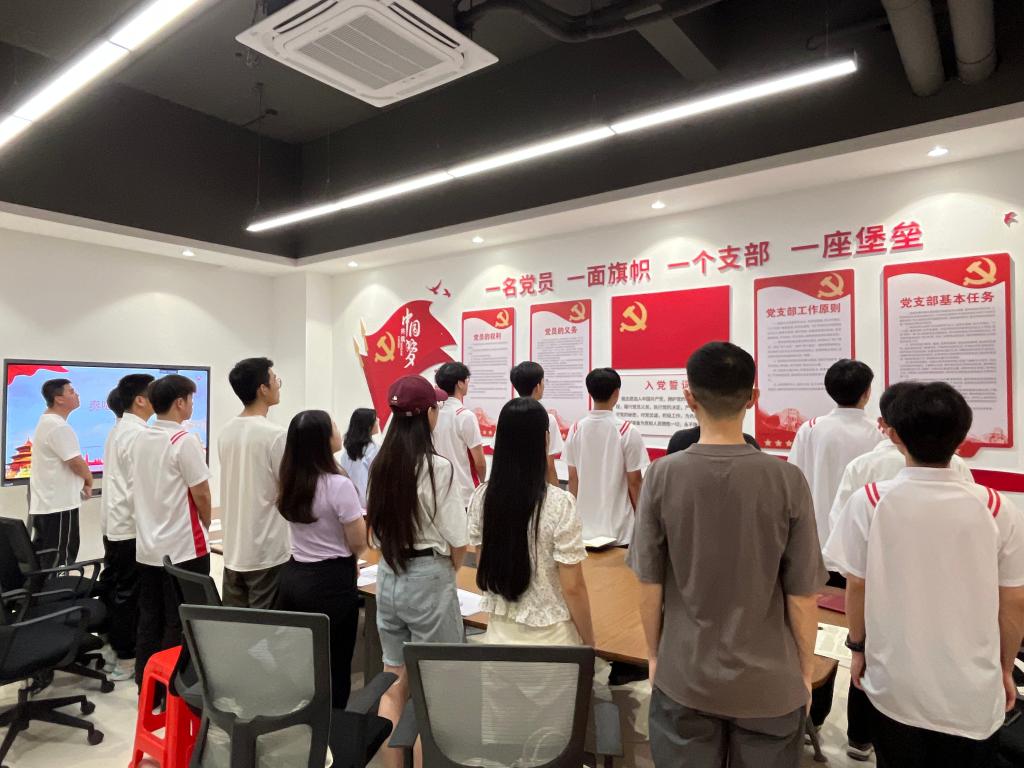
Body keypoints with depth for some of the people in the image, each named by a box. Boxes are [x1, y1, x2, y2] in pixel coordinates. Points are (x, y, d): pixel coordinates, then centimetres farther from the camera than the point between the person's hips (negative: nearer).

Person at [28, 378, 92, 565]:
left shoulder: (46, 422, 14)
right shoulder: (59, 426, -21)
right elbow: (76, 462, -22)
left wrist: (82, 481, 10)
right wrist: (88, 480, -3)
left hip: (45, 502, 10)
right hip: (58, 503, -10)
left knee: (43, 554, 16)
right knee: (60, 556, -1)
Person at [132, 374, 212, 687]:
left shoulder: (140, 439, 6)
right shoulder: (185, 440, -17)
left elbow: (145, 487, 15)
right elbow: (201, 494, -15)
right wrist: (206, 524, 3)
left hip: (147, 546, 8)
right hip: (183, 547, -7)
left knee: (149, 621, 15)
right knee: (179, 625, 3)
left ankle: (145, 686, 25)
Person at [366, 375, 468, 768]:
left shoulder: (379, 465, 1)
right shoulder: (437, 467, -18)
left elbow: (375, 528, 9)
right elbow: (457, 543, -14)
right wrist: (448, 569, 5)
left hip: (387, 577, 6)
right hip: (428, 580, -6)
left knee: (394, 685, 18)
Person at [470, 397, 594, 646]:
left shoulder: (481, 498, -8)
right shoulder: (559, 504, -21)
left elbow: (483, 568, 5)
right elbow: (572, 587, -16)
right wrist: (589, 642, -2)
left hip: (499, 630, 4)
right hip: (549, 636, -4)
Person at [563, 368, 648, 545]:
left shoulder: (576, 429, -2)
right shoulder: (627, 431, -13)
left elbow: (572, 478, 4)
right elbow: (634, 482, -9)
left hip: (585, 524, 4)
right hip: (618, 526, -4)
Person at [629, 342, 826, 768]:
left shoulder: (663, 475, -15)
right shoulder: (787, 480, -16)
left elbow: (650, 584, -7)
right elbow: (803, 595, -8)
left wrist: (655, 655, 9)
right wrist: (805, 672, 9)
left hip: (684, 678, 0)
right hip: (769, 682, 1)